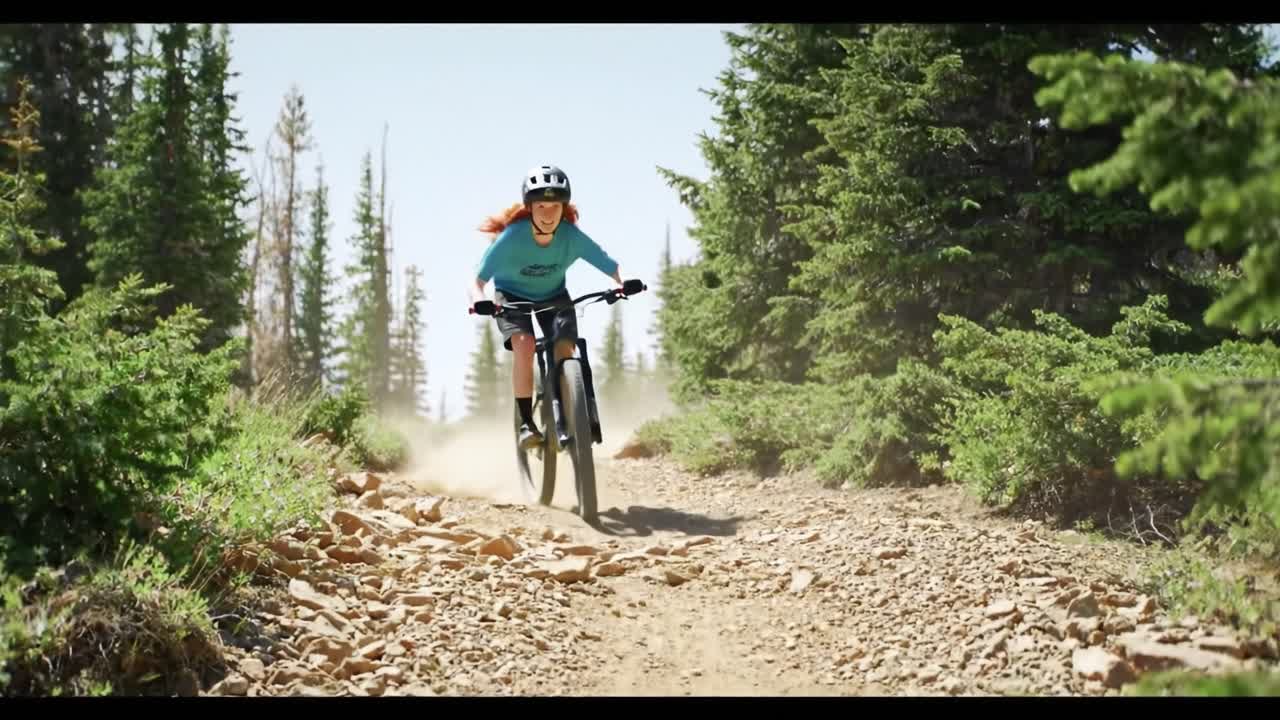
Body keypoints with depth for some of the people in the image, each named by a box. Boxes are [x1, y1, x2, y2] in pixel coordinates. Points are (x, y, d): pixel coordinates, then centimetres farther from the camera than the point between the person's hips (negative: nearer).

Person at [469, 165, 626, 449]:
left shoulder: (573, 237, -28)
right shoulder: (511, 238, -32)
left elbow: (612, 268, -25)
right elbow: (478, 280, -29)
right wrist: (479, 301, -50)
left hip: (553, 296, 2)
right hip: (512, 296, -2)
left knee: (565, 352, -19)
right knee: (524, 345, -28)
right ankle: (526, 422, -18)